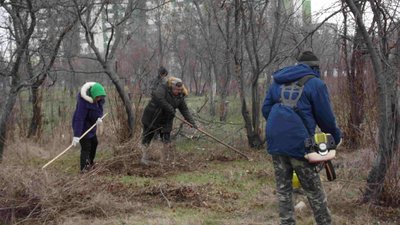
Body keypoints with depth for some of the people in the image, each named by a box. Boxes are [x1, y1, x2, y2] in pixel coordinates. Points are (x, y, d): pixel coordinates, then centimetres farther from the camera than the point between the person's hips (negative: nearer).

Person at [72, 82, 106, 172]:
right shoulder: (84, 101, -33)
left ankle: (90, 162, 43)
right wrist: (76, 136, -38)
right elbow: (79, 119, -35)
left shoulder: (99, 98, -10)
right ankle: (84, 169, 0)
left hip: (90, 124, 9)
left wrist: (99, 117, -20)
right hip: (82, 126, -9)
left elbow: (100, 109, 5)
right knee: (86, 147, -9)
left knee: (94, 143, 22)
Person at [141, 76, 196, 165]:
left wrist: (192, 122, -15)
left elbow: (185, 110, -4)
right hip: (152, 117, -4)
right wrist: (169, 108, -38)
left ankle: (164, 160, 7)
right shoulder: (163, 88, -19)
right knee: (147, 138, 4)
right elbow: (158, 98, -38)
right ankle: (144, 158, 15)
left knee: (167, 141, -1)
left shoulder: (180, 97, -2)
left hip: (165, 121, 4)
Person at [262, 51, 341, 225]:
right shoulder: (315, 83, -1)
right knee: (314, 191, 5)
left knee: (283, 189, 11)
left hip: (275, 141, 5)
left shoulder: (277, 82, 17)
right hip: (298, 142, -5)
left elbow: (266, 110, 18)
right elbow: (325, 117, 0)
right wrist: (336, 137, 16)